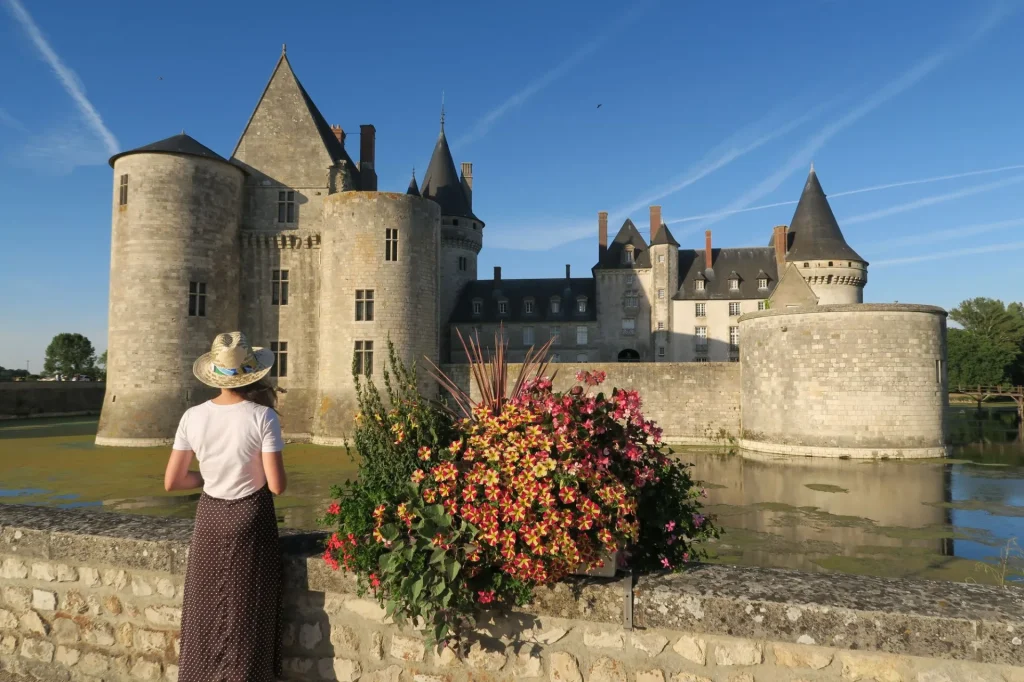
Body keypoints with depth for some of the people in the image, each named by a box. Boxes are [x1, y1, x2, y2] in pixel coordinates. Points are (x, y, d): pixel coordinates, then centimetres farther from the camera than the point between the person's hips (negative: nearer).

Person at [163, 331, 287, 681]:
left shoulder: (193, 417, -7)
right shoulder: (263, 417, -18)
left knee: (206, 616, 18)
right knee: (245, 619, 11)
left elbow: (172, 481, -3)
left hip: (210, 517, 3)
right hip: (251, 519, -3)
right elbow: (277, 485, -17)